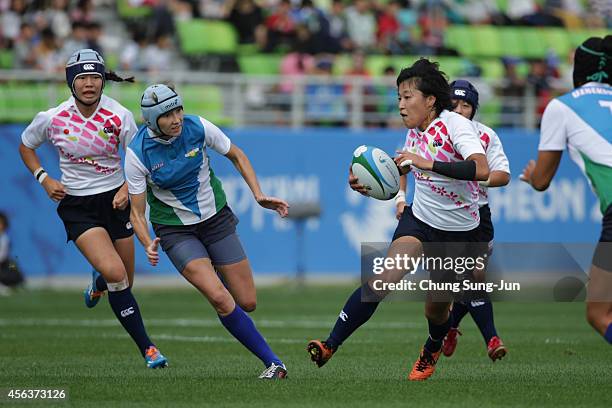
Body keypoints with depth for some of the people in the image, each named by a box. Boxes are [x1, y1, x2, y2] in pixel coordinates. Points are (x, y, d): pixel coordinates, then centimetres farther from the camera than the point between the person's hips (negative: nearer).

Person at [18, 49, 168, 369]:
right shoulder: (51, 119, -12)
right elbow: (25, 146, 9)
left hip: (115, 199, 2)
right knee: (115, 273, -23)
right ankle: (146, 348, -12)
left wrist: (128, 188, -15)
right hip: (76, 207, -2)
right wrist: (44, 179, -4)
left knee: (124, 283, 8)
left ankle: (98, 285, 48)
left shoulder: (119, 116, -11)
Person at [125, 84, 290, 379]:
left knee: (247, 302, 3)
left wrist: (259, 196, -9)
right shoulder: (138, 153, -20)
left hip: (216, 218, 3)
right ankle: (273, 362, -11)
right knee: (220, 299, -23)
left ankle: (217, 274, 40)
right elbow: (137, 210, -13)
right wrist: (148, 245, -32)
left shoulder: (198, 128, -15)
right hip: (175, 229, -3)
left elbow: (237, 156, 2)